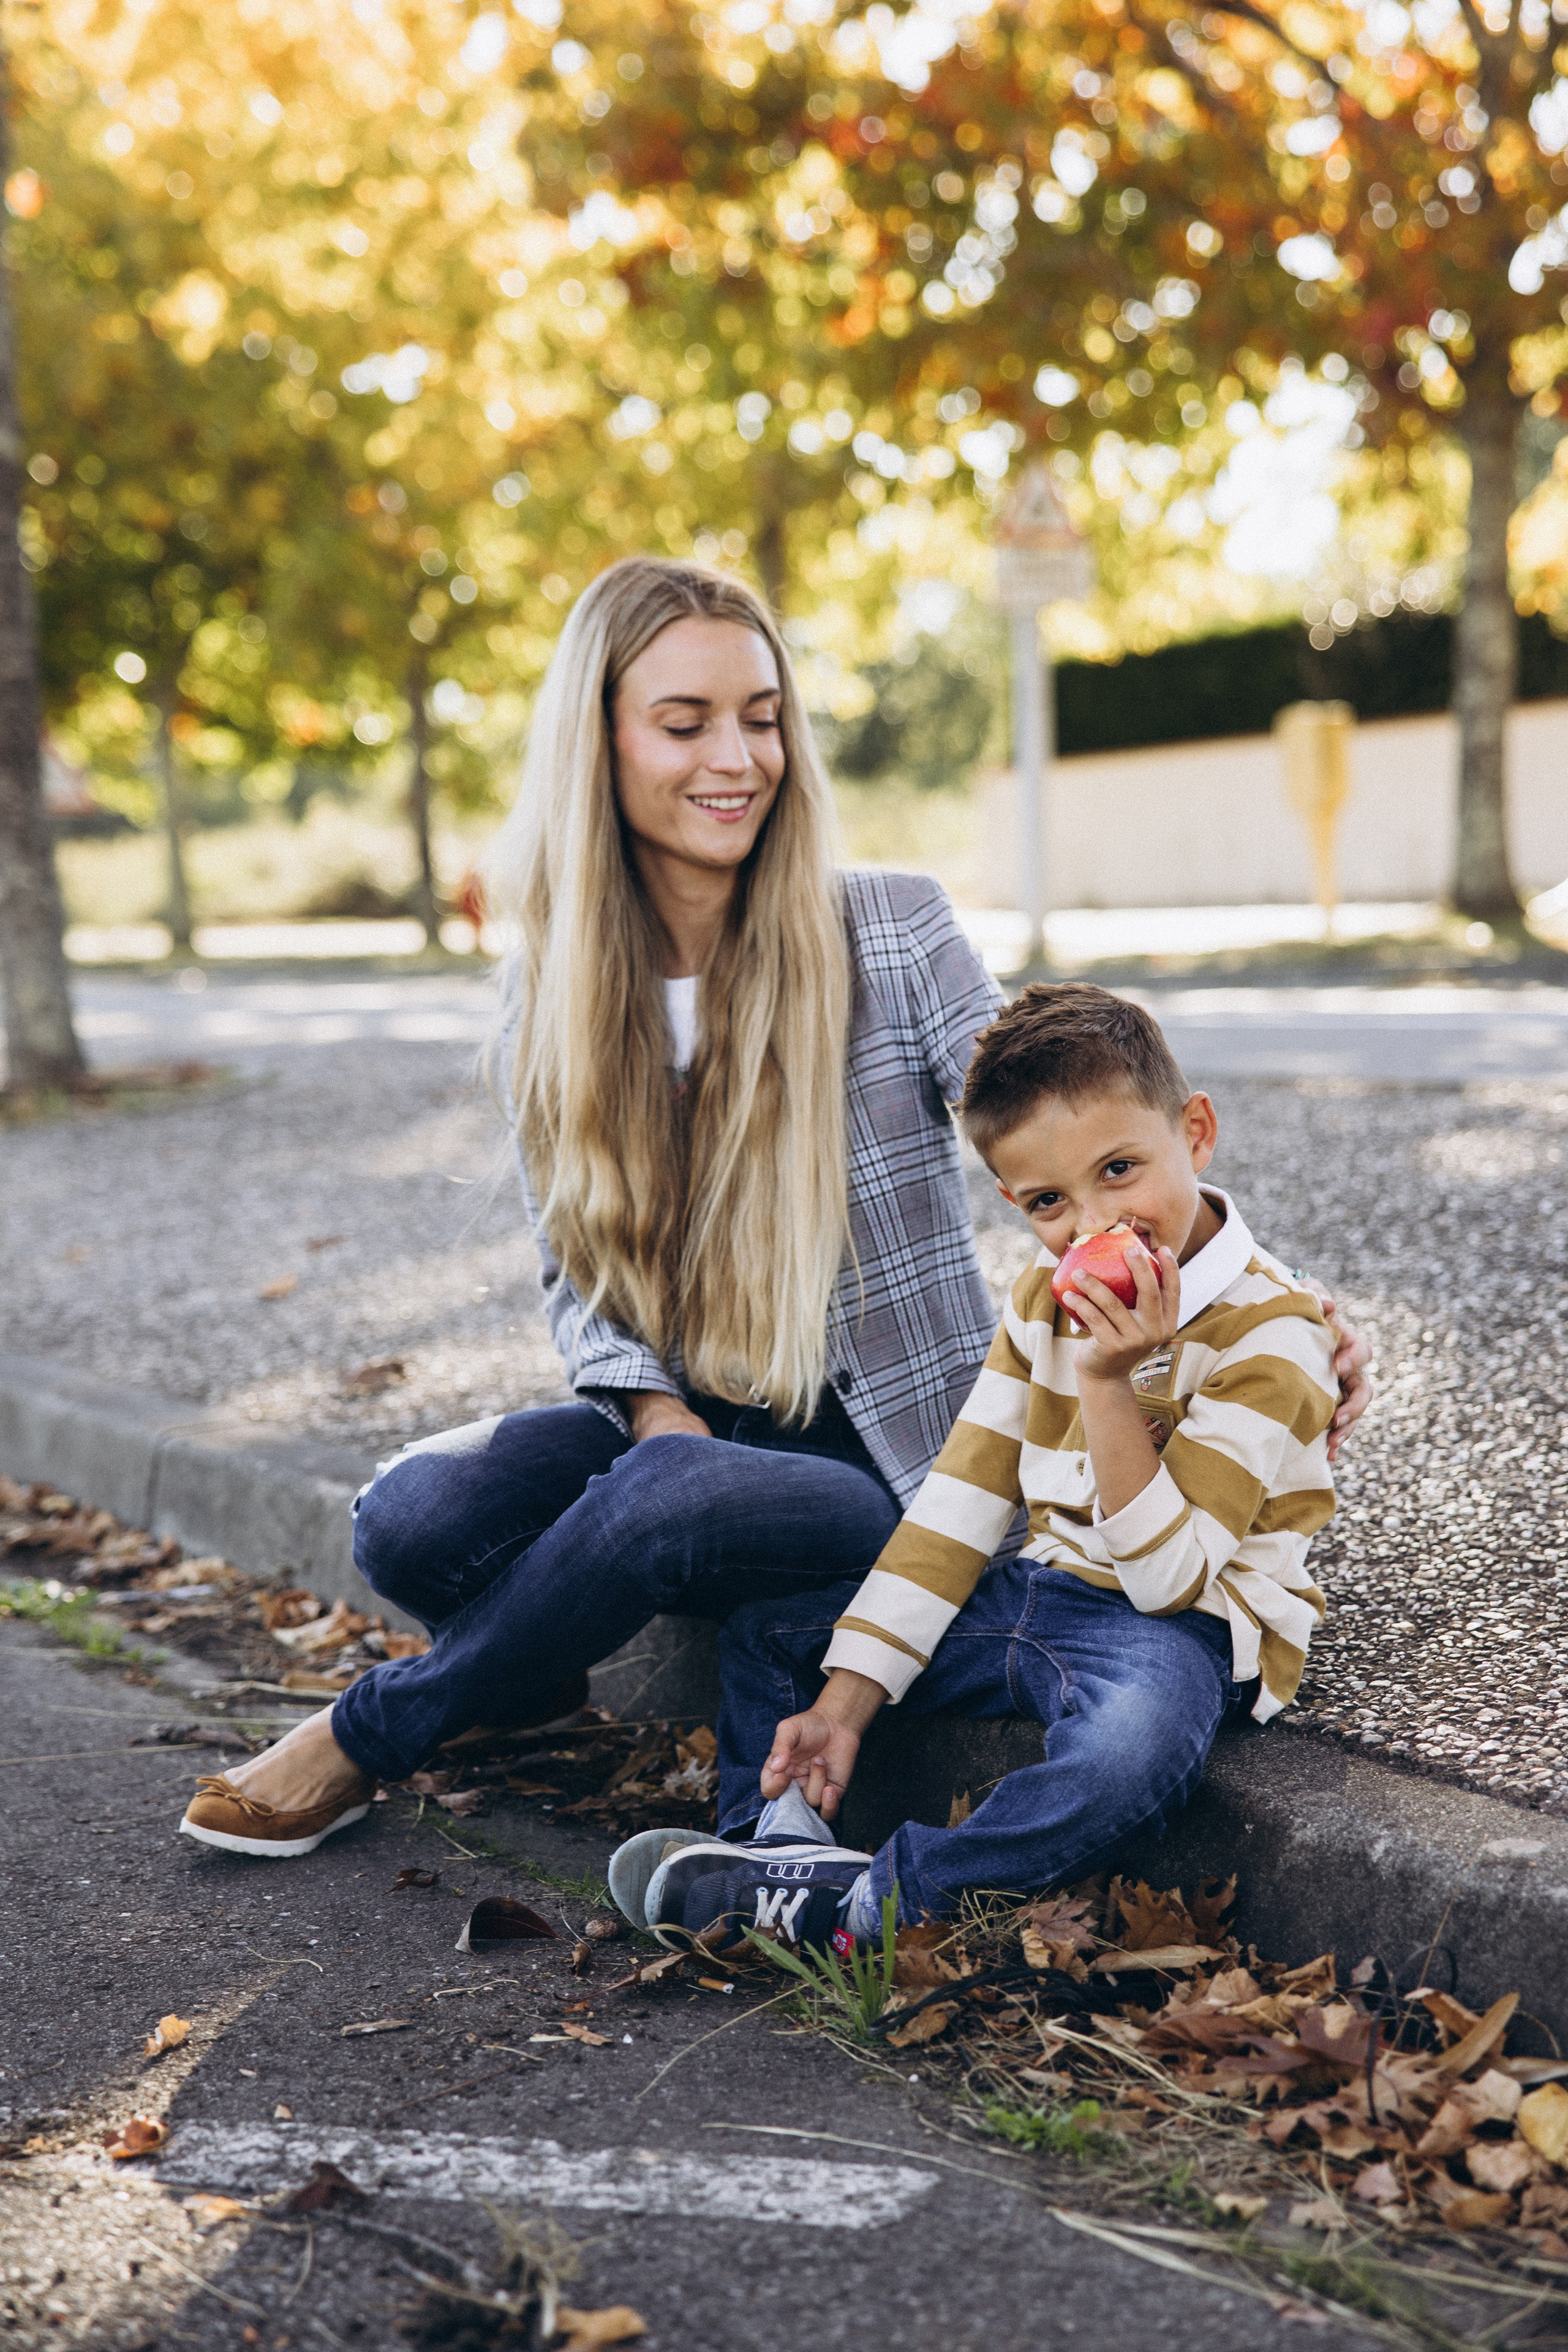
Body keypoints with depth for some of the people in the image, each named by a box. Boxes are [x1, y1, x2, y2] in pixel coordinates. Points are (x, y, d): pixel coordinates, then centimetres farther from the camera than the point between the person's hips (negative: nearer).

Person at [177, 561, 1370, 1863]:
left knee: (673, 1502, -35)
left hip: (890, 1461, -2)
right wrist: (655, 1408, -12)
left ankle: (373, 1732, -8)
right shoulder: (551, 993, 4)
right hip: (680, 1424, 3)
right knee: (416, 1512, -27)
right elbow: (580, 1269, 9)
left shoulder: (892, 932, -6)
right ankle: (529, 1675, 7)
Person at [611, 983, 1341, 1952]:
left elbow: (1166, 1575, -23)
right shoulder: (1046, 1299, 5)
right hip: (1034, 1589, 8)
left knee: (1132, 1753, -42)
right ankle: (784, 1841, -15)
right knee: (766, 1631, 9)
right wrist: (845, 1700, -1)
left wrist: (1108, 1382, -32)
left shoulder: (1270, 1332, -18)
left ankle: (860, 1907, -30)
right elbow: (960, 1503, 4)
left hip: (1178, 1626, -7)